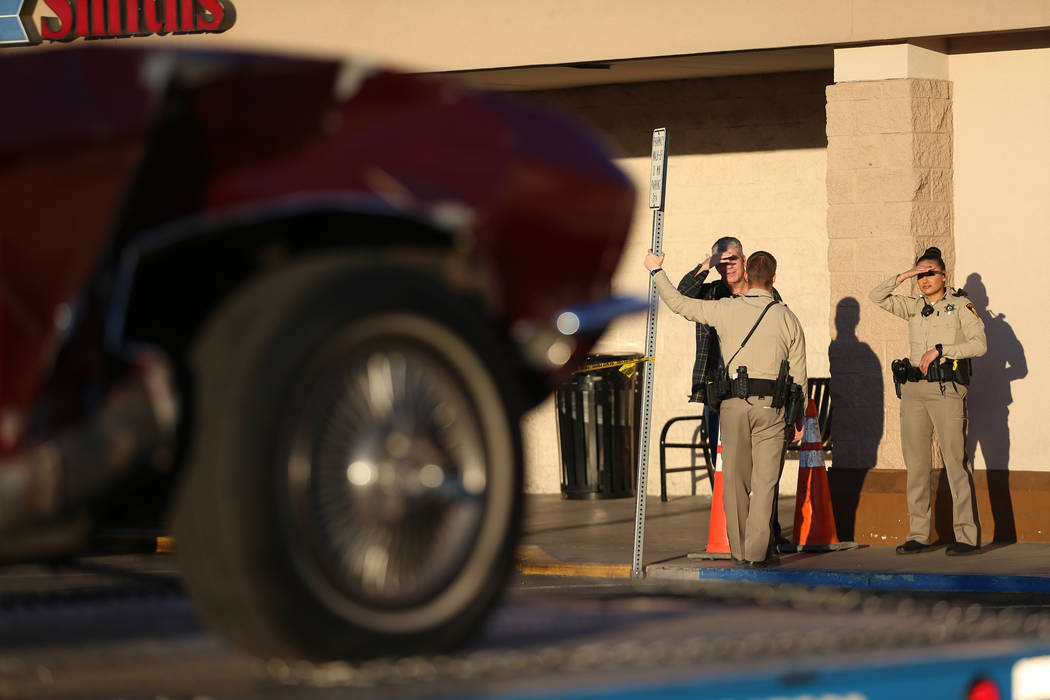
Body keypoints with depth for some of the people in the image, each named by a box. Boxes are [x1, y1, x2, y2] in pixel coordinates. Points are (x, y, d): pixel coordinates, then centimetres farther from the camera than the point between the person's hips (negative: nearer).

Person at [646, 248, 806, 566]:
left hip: (733, 402, 1)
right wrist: (799, 415, 15)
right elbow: (798, 373, 5)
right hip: (770, 406, -1)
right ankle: (758, 552, -6)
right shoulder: (787, 318, 3)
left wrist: (656, 270, 22)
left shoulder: (726, 310, 0)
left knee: (735, 477, 9)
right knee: (765, 480, 0)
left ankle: (739, 549, 13)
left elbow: (679, 303, 8)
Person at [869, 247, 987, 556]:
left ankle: (968, 535, -9)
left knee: (956, 462, -9)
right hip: (913, 389, 5)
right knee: (916, 463, 5)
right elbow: (876, 296, 13)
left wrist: (940, 349, -16)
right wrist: (904, 276, 1)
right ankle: (918, 534, 9)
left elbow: (979, 344, -8)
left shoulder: (961, 306, 2)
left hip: (947, 390, -5)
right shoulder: (914, 307, 16)